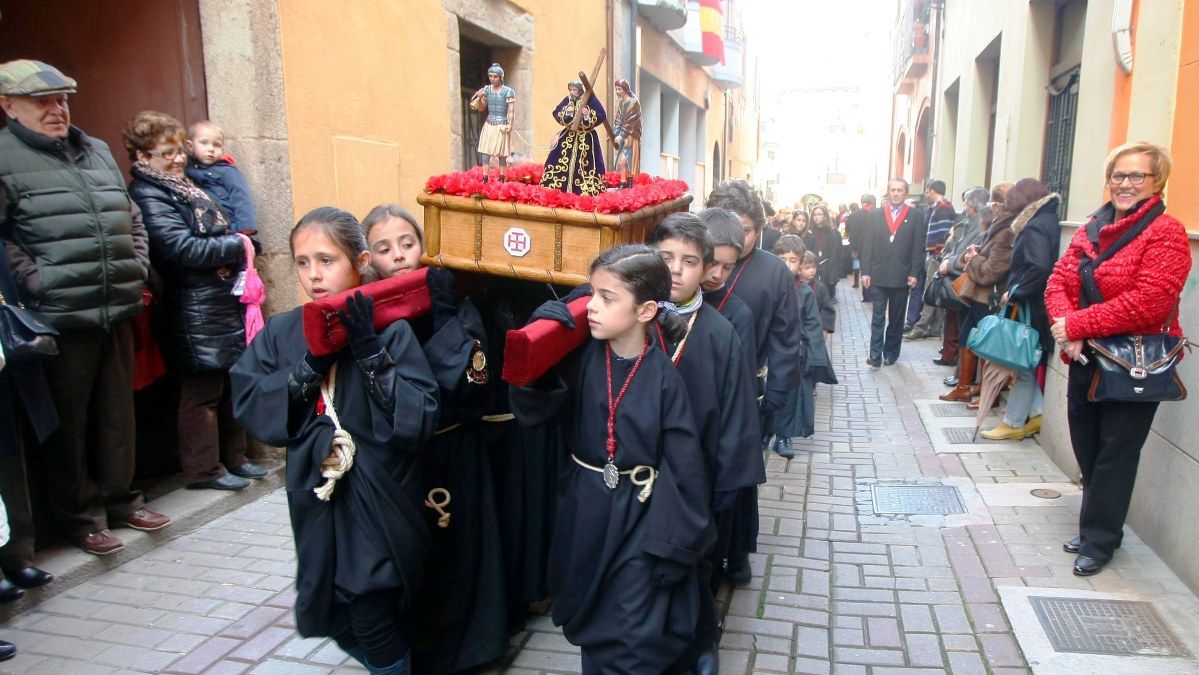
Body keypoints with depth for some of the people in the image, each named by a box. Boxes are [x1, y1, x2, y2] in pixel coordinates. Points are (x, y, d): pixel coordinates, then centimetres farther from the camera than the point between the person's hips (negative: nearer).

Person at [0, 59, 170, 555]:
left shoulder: (97, 152, 17)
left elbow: (131, 216, 24)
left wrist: (137, 268, 13)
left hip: (117, 310, 6)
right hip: (60, 316, -6)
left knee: (117, 412, 14)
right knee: (68, 421, 5)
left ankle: (119, 499, 28)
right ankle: (80, 515, 19)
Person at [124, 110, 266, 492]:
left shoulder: (184, 186, 16)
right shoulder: (147, 198, -13)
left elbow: (218, 231, 24)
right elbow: (184, 249, -22)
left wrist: (237, 247, 5)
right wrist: (236, 246, -12)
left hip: (226, 302, 9)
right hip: (196, 314, -9)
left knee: (232, 385, 16)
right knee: (203, 393, 1)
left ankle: (233, 457, 28)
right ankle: (204, 470, 13)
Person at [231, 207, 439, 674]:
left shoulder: (390, 331, -10)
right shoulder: (281, 333, 2)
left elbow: (417, 421, -18)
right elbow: (247, 406, -6)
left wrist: (370, 352, -24)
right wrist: (310, 366, -17)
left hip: (378, 508, -4)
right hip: (317, 502, 4)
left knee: (374, 622, -2)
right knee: (342, 627, 17)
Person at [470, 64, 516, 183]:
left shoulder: (508, 91, -8)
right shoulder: (486, 89, 6)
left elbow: (511, 111, -11)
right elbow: (481, 109, 12)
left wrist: (509, 125, -23)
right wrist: (479, 98, -6)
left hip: (502, 127, -4)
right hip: (489, 125, 4)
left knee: (502, 154, 1)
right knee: (485, 152, 0)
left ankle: (502, 179, 11)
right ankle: (485, 178, 3)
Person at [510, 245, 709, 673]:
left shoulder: (664, 377, -15)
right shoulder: (584, 357, -6)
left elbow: (684, 464, -10)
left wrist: (679, 542, -7)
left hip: (641, 516, -4)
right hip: (586, 509, 4)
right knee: (591, 629, 21)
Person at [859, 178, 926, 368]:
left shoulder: (916, 216, 2)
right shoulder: (874, 215, 5)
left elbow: (918, 247, 0)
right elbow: (867, 246, 3)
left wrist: (914, 273, -7)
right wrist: (865, 272, -3)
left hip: (901, 276, 0)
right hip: (878, 275, 0)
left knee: (896, 317, 10)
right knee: (878, 317, -2)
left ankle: (891, 353, 21)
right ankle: (875, 355, -3)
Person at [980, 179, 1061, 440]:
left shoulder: (1036, 227, -17)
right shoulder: (1046, 221, 13)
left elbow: (1039, 267, -30)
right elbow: (1040, 264, 13)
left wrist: (1015, 293, -21)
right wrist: (1015, 291, 7)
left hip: (1029, 308, -9)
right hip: (1033, 304, 9)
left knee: (1022, 364, 0)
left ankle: (1012, 423, 10)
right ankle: (1036, 414, 20)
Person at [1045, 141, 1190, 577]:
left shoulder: (1166, 233, -12)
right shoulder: (1092, 228, 9)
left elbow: (1148, 304, -23)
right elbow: (1058, 280, 3)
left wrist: (1077, 325, -20)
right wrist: (1067, 331, -15)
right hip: (1086, 360, 7)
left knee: (1116, 453, 3)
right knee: (1086, 446, 16)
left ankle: (1100, 540, 16)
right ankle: (1097, 527, 33)